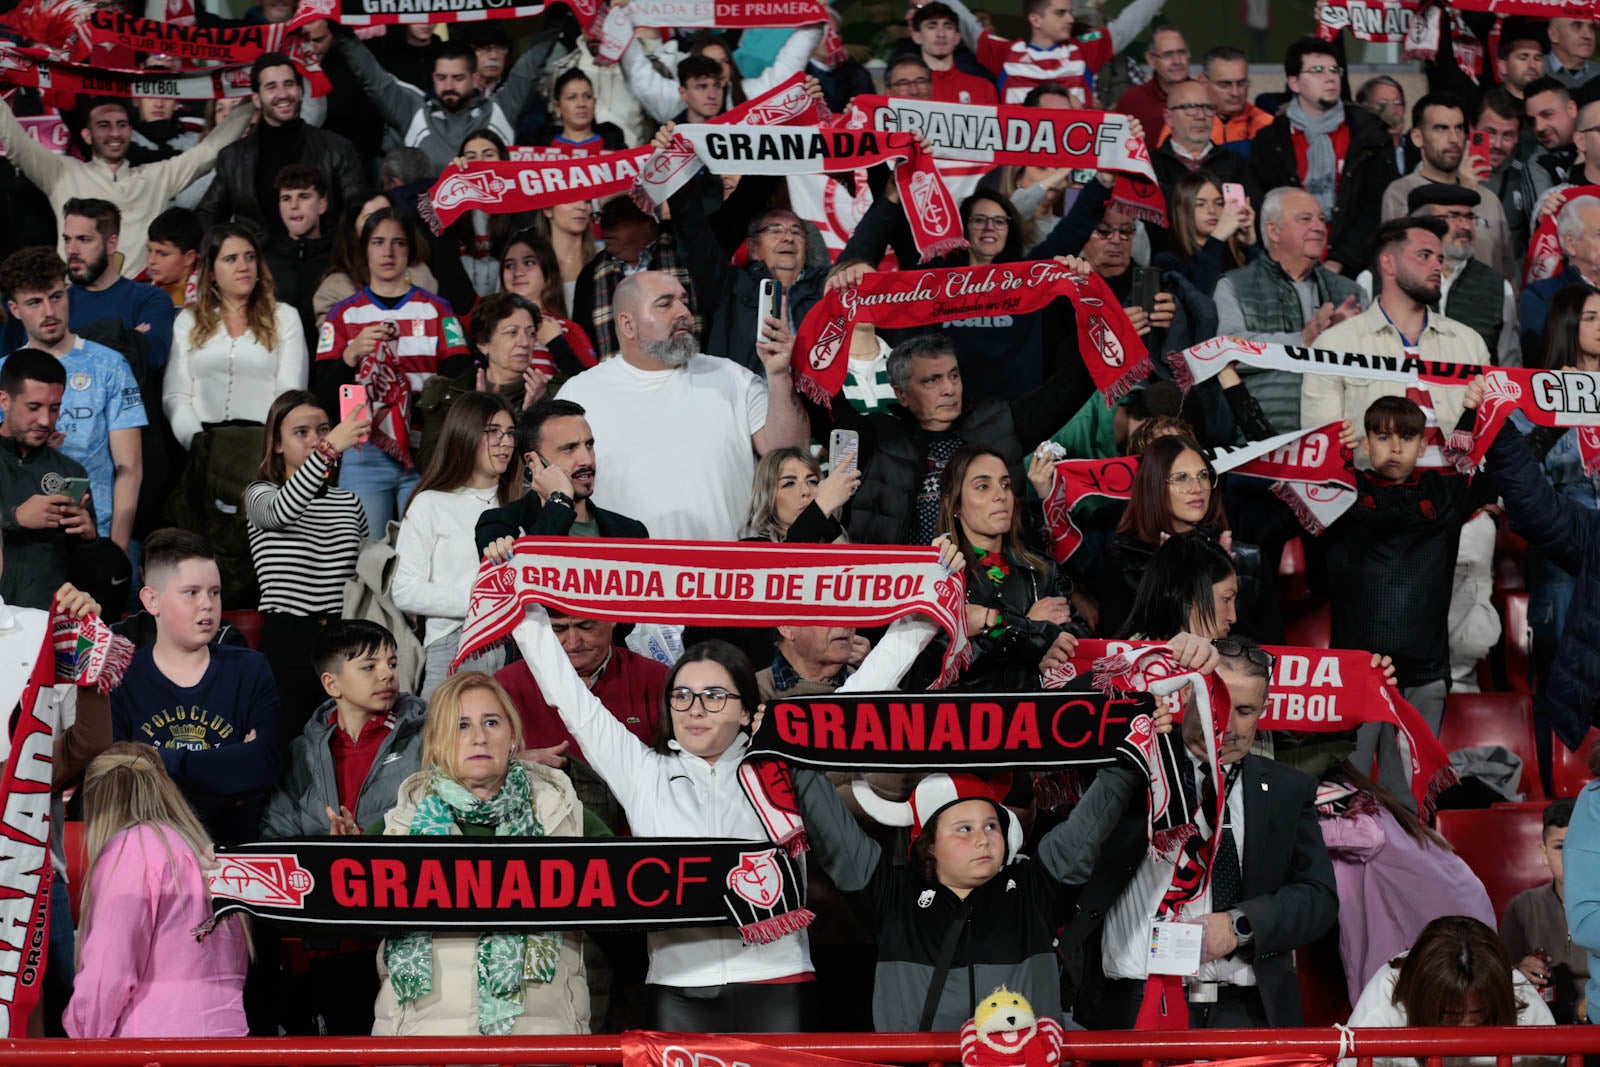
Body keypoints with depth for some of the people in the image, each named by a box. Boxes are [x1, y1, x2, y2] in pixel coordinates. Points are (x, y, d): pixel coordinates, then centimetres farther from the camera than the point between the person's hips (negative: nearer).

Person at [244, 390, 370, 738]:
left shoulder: (349, 502, 16)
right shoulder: (261, 494, 1)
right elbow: (280, 511, -25)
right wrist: (329, 449, -35)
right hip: (286, 643, -4)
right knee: (288, 745, -8)